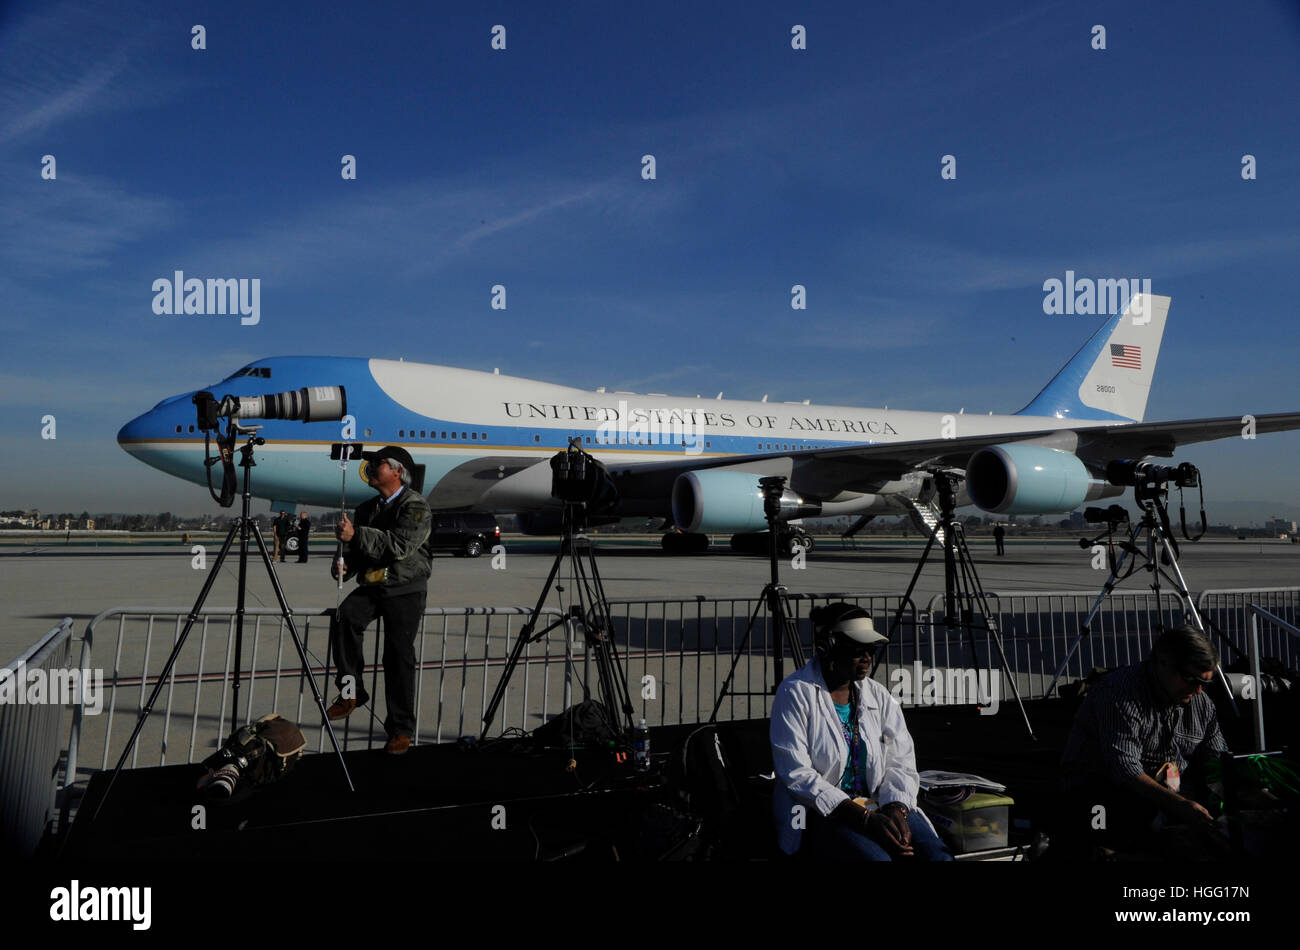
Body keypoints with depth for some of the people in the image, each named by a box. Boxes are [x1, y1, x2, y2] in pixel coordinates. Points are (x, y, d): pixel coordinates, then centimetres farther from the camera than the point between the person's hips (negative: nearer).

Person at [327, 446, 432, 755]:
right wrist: (344, 565, -5)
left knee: (399, 655, -7)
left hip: (405, 589, -5)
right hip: (370, 585, 5)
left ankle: (401, 729, 5)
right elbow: (355, 548, 18)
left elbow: (401, 546, -23)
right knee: (343, 617, -24)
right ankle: (351, 691, -13)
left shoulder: (415, 506, -7)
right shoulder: (367, 509, 17)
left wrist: (356, 534, -28)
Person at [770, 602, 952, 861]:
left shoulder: (879, 696, 11)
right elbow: (795, 773, -14)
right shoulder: (795, 693, -7)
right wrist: (864, 817, -20)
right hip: (819, 813, -5)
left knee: (938, 855, -23)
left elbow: (901, 761, 8)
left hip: (879, 806, 5)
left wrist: (897, 808, -14)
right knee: (875, 857, -34)